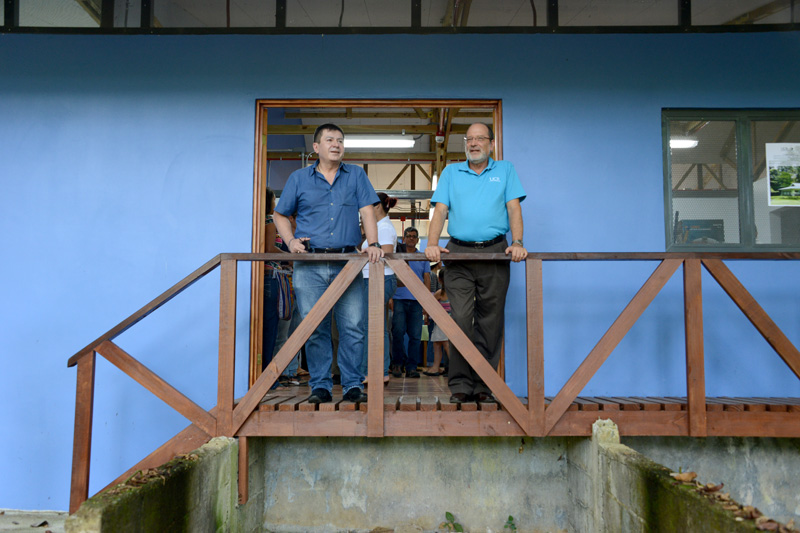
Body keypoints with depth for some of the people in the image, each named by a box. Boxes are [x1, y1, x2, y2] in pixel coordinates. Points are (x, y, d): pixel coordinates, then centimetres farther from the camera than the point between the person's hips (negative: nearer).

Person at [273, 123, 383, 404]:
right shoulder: (299, 178, 13)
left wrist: (373, 244, -11)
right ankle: (320, 386, 12)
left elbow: (367, 211, 3)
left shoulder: (356, 175, 13)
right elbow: (280, 215, 18)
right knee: (314, 328, 1)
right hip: (309, 264, 0)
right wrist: (291, 241, 0)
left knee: (352, 326, -3)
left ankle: (352, 386, 7)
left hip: (347, 262, 0)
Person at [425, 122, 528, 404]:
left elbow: (514, 208, 4)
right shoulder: (451, 172, 15)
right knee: (461, 319, -8)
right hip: (459, 253, 0)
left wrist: (517, 243, -13)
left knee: (490, 322, 1)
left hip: (495, 253, 0)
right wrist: (432, 244, -11)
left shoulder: (505, 170, 15)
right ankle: (460, 385, -1)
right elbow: (440, 210, 5)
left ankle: (484, 385, 9)